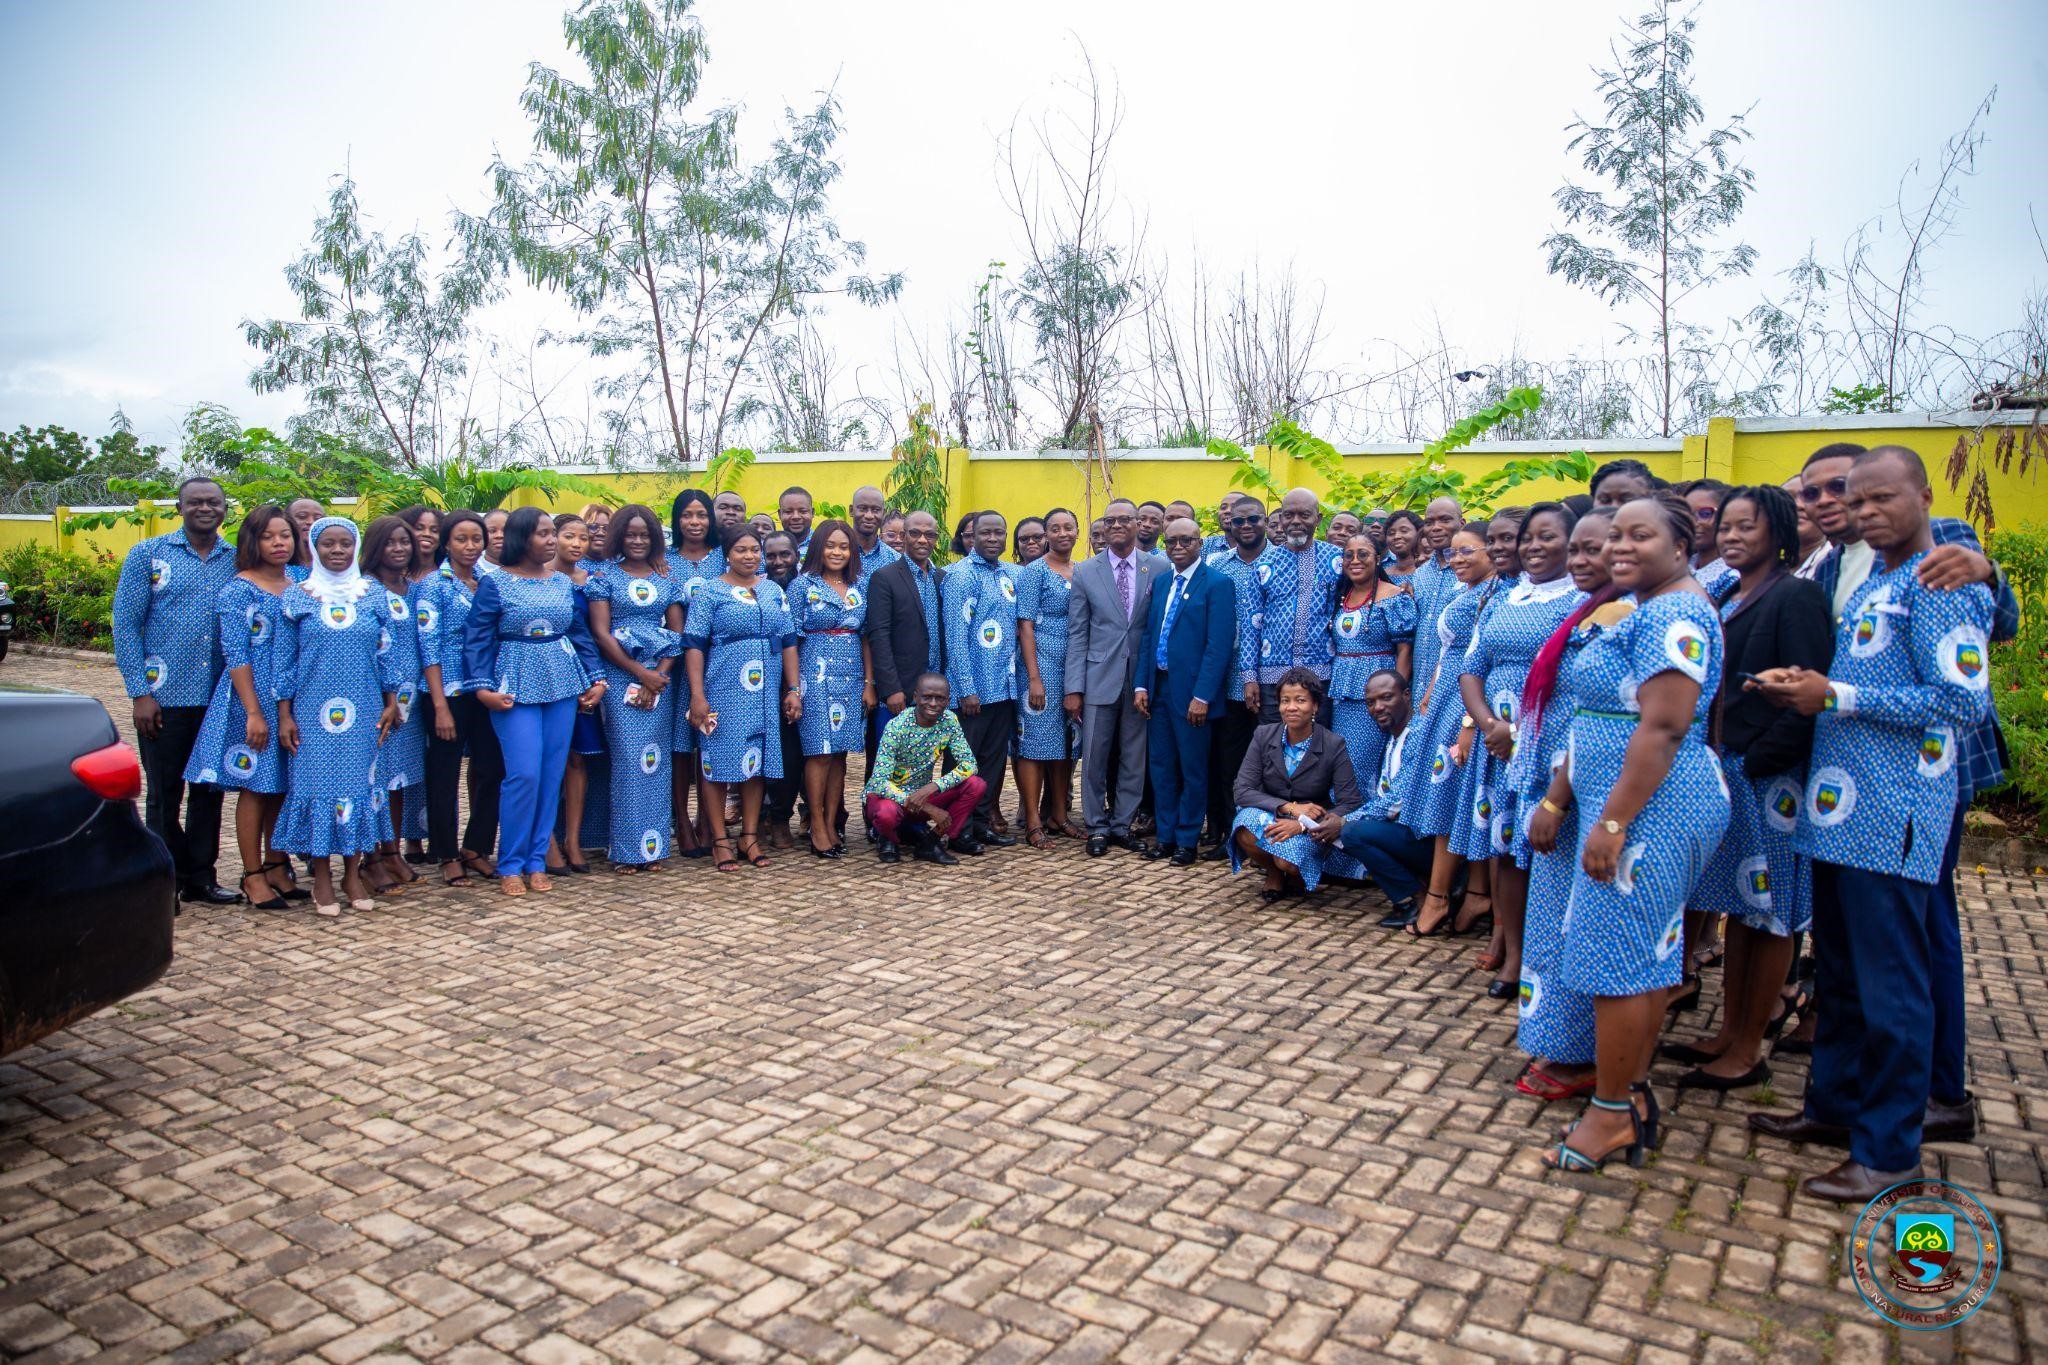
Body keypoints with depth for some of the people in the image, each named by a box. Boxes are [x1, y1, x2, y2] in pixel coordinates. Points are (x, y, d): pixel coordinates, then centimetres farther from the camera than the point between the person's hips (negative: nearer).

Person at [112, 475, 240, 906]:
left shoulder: (238, 560, 7)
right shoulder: (148, 555, 1)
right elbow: (125, 626, -2)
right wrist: (140, 692, -8)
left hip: (220, 697, 2)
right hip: (164, 698, -2)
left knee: (209, 790, 10)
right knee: (163, 794, 5)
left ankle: (202, 876, 21)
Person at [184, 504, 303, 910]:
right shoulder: (238, 590, -6)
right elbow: (235, 656, -11)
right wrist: (254, 712, -17)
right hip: (253, 699, -5)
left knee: (283, 786, 11)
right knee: (254, 786, 0)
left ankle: (276, 865, 22)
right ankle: (253, 876, 9)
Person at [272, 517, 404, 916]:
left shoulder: (374, 595, 5)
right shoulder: (297, 598, 1)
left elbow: (386, 652, 9)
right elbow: (284, 658, 2)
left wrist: (391, 702, 5)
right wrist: (284, 715, -2)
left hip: (363, 714, 2)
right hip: (313, 714, -1)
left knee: (359, 783, 5)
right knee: (316, 784, 0)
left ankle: (353, 875, 16)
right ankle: (322, 879, 11)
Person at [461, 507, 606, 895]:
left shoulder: (564, 583, 9)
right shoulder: (494, 583, -3)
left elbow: (581, 634, 12)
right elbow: (477, 638, -5)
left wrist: (596, 678, 4)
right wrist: (482, 687, -14)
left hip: (563, 685, 4)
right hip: (516, 687, -4)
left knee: (552, 775, 5)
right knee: (524, 775, -10)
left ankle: (537, 861, 16)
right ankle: (510, 866, 5)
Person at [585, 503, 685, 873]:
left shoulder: (668, 578, 11)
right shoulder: (604, 575, 3)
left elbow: (677, 633, 7)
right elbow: (601, 634, -4)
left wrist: (659, 676, -7)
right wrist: (641, 674, -11)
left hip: (661, 677, 3)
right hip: (619, 676, -3)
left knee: (657, 759, 2)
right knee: (627, 758, -5)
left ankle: (653, 846, 10)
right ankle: (625, 850, 1)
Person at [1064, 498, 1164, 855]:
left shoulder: (1160, 569, 2)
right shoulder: (1085, 572, 3)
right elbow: (1077, 634, 2)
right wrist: (1074, 687, -4)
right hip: (1100, 678, 0)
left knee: (1134, 757, 8)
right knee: (1094, 756, 4)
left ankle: (1122, 826, 21)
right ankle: (1097, 828, 16)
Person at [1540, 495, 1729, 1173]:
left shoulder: (1673, 615, -15)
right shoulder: (1643, 610, 18)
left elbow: (1663, 728, -23)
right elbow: (1606, 722, 21)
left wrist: (1612, 821, -24)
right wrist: (1560, 795, 21)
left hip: (1649, 812, -11)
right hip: (1637, 810, 11)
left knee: (1615, 958, -3)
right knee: (1646, 955, 15)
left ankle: (1613, 1113, 8)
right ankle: (1635, 1098, 25)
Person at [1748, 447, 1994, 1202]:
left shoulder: (1938, 583, -11)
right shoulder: (1871, 581, 16)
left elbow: (1963, 701, -19)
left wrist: (1837, 697, -18)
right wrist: (1805, 685, 4)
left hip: (1893, 819, -9)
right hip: (1841, 807, 9)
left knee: (1889, 984, -1)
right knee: (1840, 970, 18)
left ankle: (1889, 1148, 10)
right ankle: (1835, 1103, 32)